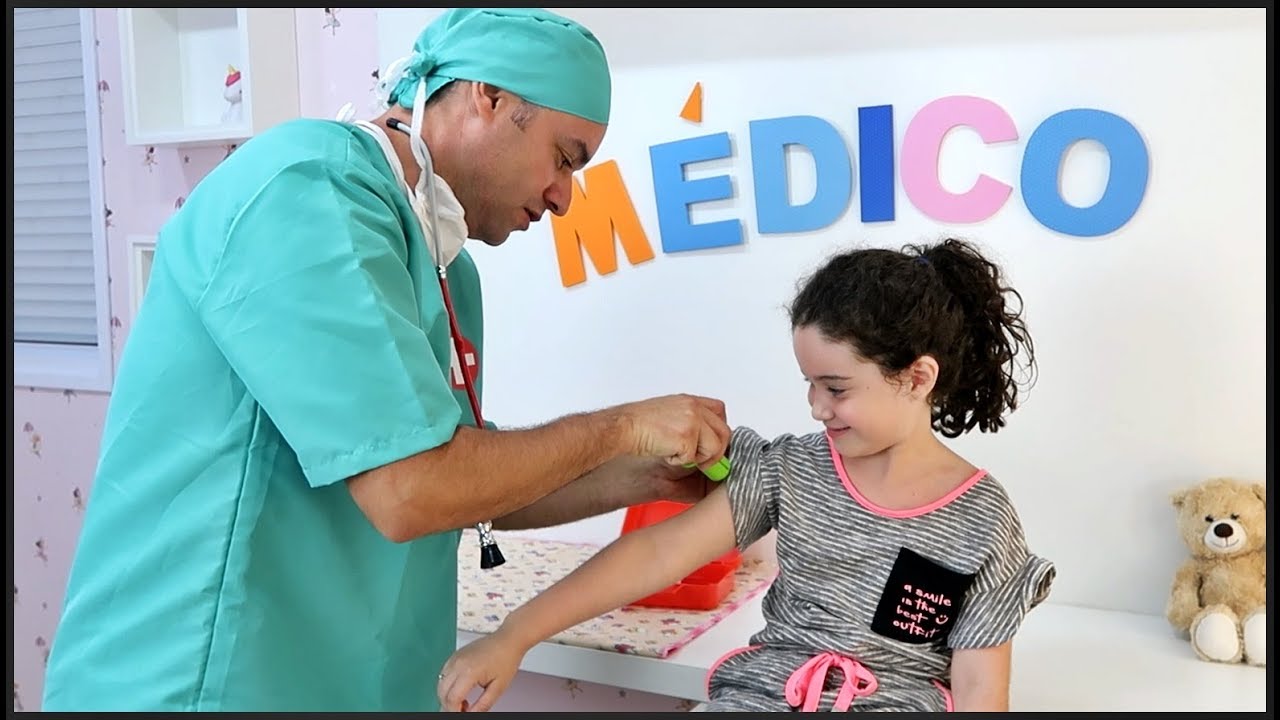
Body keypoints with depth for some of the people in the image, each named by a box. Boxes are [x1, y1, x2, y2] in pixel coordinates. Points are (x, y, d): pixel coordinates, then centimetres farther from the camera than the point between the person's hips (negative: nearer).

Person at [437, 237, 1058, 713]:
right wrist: (512, 638, -15)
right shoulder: (790, 470, -1)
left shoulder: (983, 522, -6)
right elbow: (658, 552, -8)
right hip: (760, 693, 3)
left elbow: (979, 688, -2)